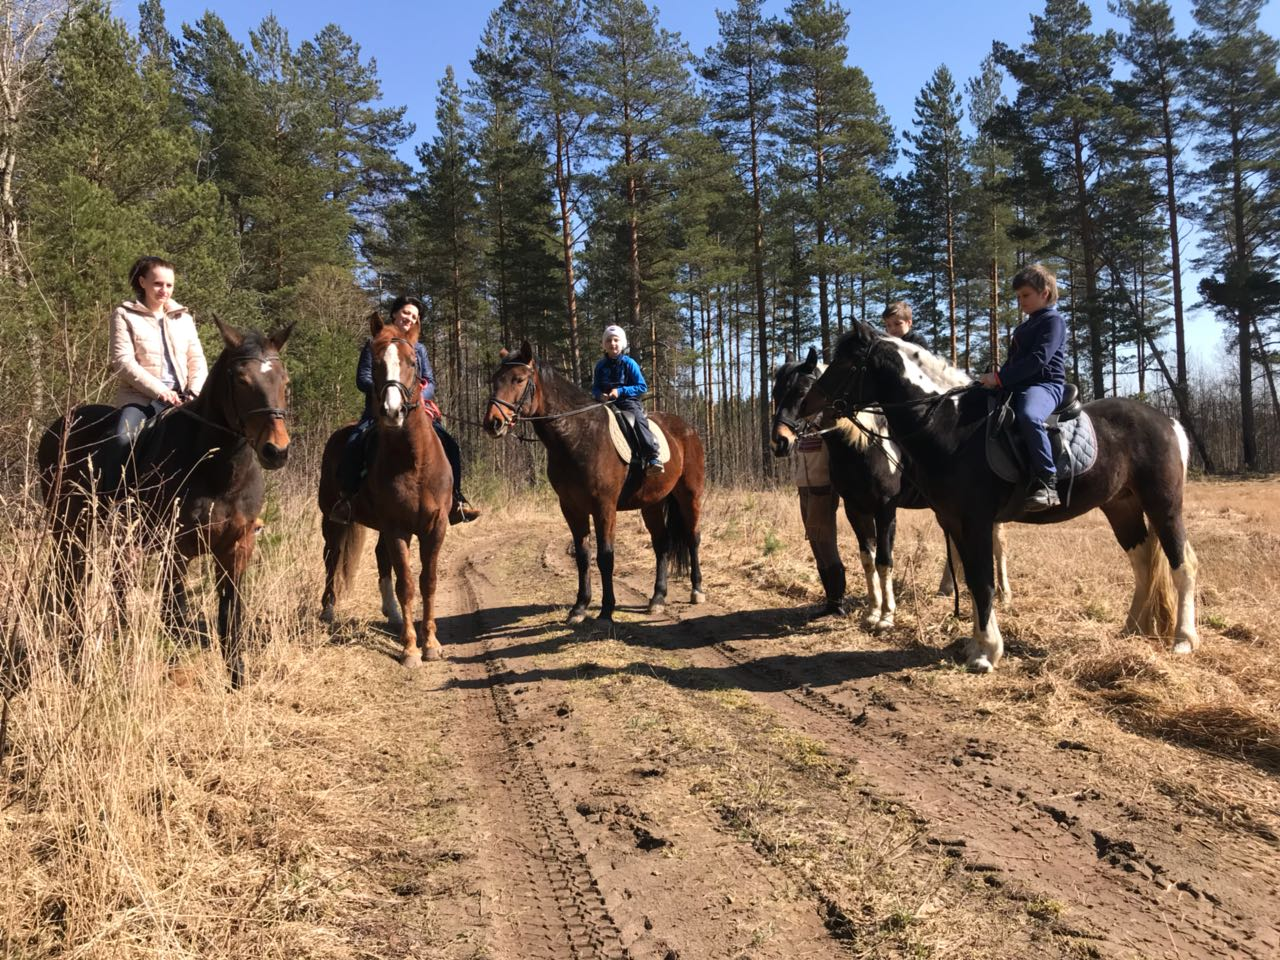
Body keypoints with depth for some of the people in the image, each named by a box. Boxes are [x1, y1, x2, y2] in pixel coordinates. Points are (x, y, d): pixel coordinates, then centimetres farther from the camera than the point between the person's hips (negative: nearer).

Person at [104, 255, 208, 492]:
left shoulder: (184, 317, 17)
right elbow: (123, 361, -5)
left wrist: (195, 392, -7)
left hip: (182, 397, 4)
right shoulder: (124, 315, 5)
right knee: (123, 440, -30)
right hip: (141, 396, -3)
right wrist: (159, 391, -14)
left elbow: (197, 359, 12)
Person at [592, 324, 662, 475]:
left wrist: (620, 391, -15)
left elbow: (642, 387, -3)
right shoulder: (601, 365, 8)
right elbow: (594, 388, 15)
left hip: (628, 400, -4)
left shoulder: (629, 363, -1)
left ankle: (653, 457, -35)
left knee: (639, 418, -30)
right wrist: (600, 395, -10)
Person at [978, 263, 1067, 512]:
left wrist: (1000, 378, -20)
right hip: (1016, 386, 10)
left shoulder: (1053, 320, -2)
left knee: (1028, 416, -41)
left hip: (1045, 384, -10)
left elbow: (1039, 359, -16)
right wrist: (995, 381, 4)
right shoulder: (1021, 329, 26)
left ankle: (1046, 484, -40)